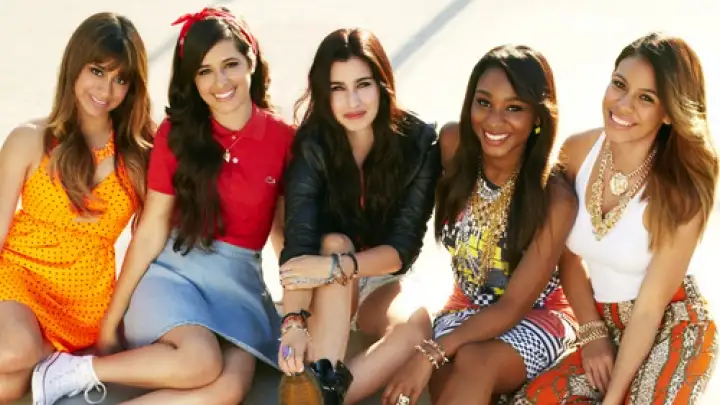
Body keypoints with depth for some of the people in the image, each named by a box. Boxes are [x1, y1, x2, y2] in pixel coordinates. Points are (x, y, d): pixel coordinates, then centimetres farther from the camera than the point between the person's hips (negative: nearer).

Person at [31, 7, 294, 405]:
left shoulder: (284, 139, 0)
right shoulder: (176, 133, -3)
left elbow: (288, 233, 7)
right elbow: (151, 230, -2)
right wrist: (112, 319, -1)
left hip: (239, 281, 2)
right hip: (174, 269, -2)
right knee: (200, 362, -33)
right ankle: (73, 370, -12)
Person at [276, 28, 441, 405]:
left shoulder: (419, 142, -18)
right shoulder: (312, 145, -18)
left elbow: (403, 247, -20)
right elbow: (299, 241, -30)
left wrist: (336, 267, -37)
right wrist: (294, 321, -46)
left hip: (384, 283, 0)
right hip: (327, 293, 0)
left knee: (418, 324, -32)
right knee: (334, 242, -33)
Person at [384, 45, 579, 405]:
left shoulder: (555, 198, -25)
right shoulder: (453, 143, -15)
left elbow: (513, 307, -22)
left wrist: (431, 352, -32)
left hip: (534, 316, -3)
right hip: (467, 307, 3)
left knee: (475, 363, -34)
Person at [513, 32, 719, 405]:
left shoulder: (680, 190, -23)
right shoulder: (578, 150, -9)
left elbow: (651, 305, -19)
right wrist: (592, 332, -2)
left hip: (673, 332, -4)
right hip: (607, 326, 4)